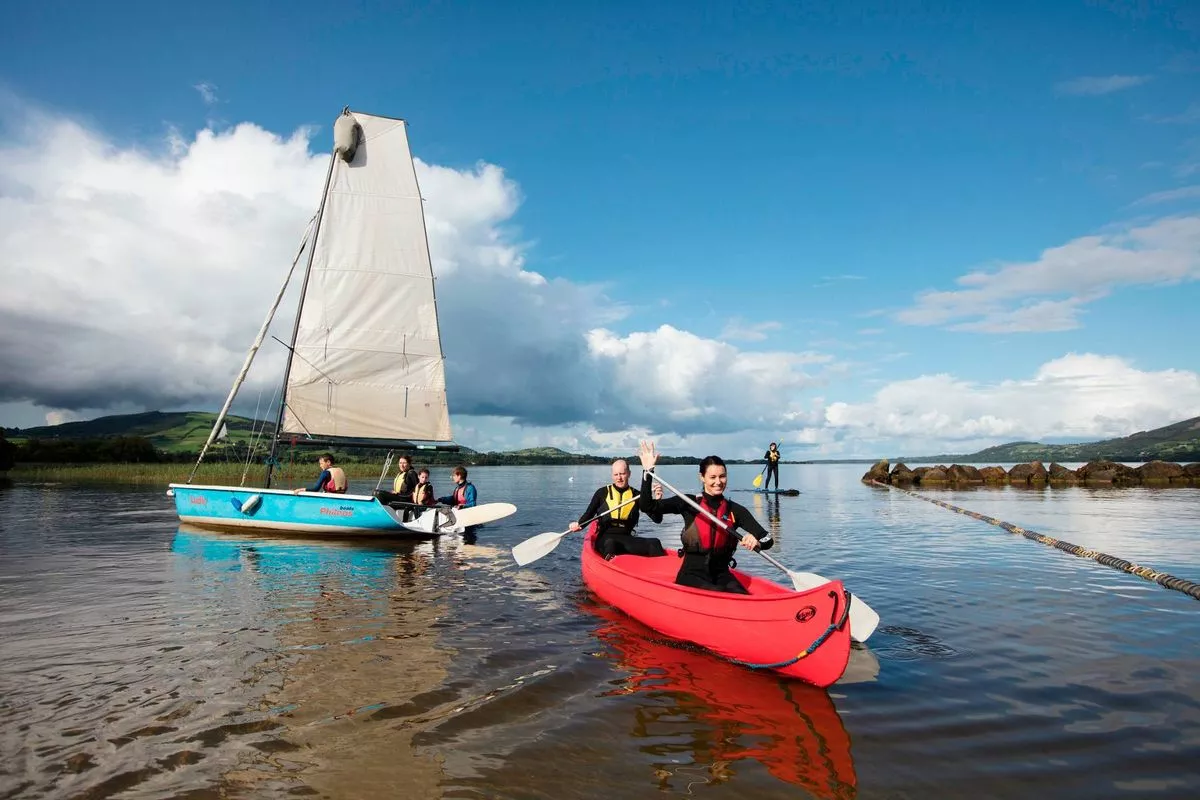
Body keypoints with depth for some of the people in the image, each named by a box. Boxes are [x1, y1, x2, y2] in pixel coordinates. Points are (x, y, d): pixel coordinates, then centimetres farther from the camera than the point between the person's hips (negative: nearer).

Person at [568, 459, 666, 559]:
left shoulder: (636, 495, 10)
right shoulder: (602, 493, 6)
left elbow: (657, 519, 6)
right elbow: (588, 514, 7)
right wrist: (578, 524, -15)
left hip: (626, 539, 2)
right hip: (604, 540, -2)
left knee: (654, 543, -27)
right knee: (610, 543, -40)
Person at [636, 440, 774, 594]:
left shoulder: (736, 511, 4)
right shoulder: (689, 504, -1)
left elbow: (768, 540, 0)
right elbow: (647, 506, -9)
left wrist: (756, 543, -24)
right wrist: (647, 471, -16)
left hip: (722, 576, 2)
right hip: (691, 576, -2)